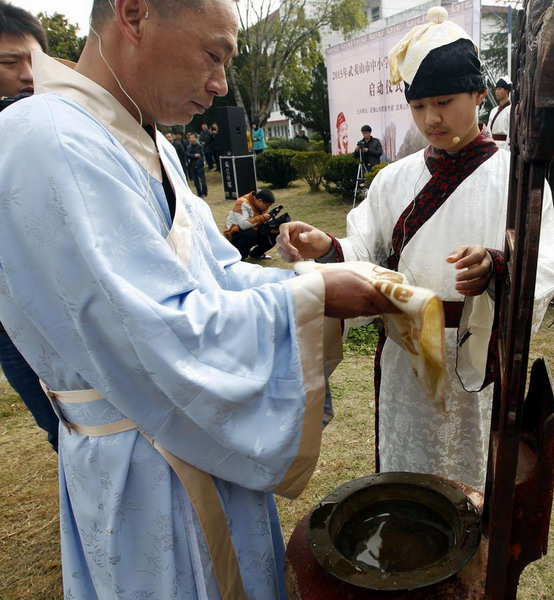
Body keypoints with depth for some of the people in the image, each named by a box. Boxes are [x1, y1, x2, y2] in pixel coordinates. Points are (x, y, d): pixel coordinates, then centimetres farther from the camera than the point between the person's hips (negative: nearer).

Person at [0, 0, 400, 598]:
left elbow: (219, 272, 8)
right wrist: (311, 296, -20)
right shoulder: (48, 143, -26)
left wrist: (322, 284, -4)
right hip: (148, 468, -8)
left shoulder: (148, 144, 6)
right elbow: (162, 336, -29)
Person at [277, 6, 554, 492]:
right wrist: (327, 249, -24)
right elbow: (367, 254, -2)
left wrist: (495, 268, -33)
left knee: (471, 479, 15)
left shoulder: (514, 177, -5)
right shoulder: (396, 180, 4)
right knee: (405, 467, 18)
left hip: (477, 358, -2)